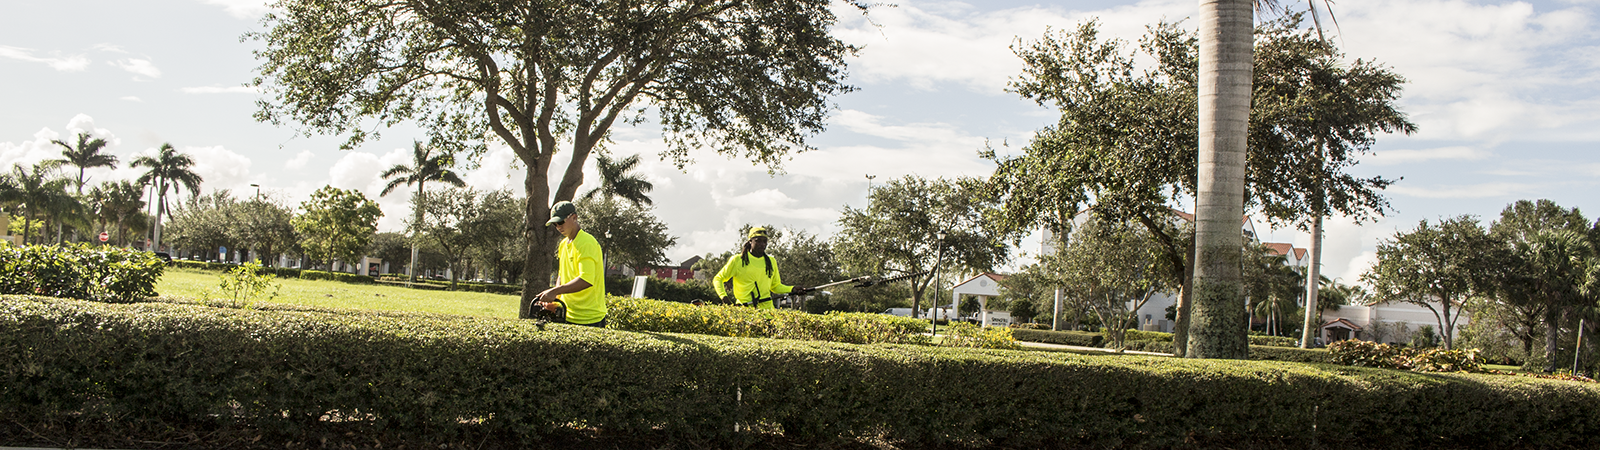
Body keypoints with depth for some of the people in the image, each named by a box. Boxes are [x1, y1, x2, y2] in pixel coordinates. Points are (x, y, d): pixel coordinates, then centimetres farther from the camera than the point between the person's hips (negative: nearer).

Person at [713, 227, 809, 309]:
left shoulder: (771, 261, 16)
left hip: (767, 308, 3)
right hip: (744, 308, -3)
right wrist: (723, 296, -7)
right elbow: (717, 279, 10)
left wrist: (792, 290, 10)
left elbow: (776, 286, 27)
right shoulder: (737, 260, 4)